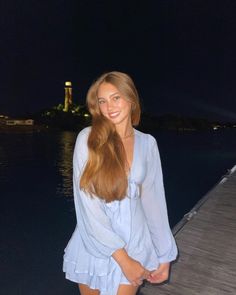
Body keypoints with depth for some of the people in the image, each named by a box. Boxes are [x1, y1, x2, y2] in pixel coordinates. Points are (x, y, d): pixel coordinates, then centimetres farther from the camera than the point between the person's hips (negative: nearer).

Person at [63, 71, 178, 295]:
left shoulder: (147, 143, -4)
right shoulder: (88, 139, -13)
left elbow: (154, 200, -1)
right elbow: (87, 205, -16)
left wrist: (164, 254, 2)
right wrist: (123, 258, -16)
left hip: (133, 244, 1)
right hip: (93, 243, 0)